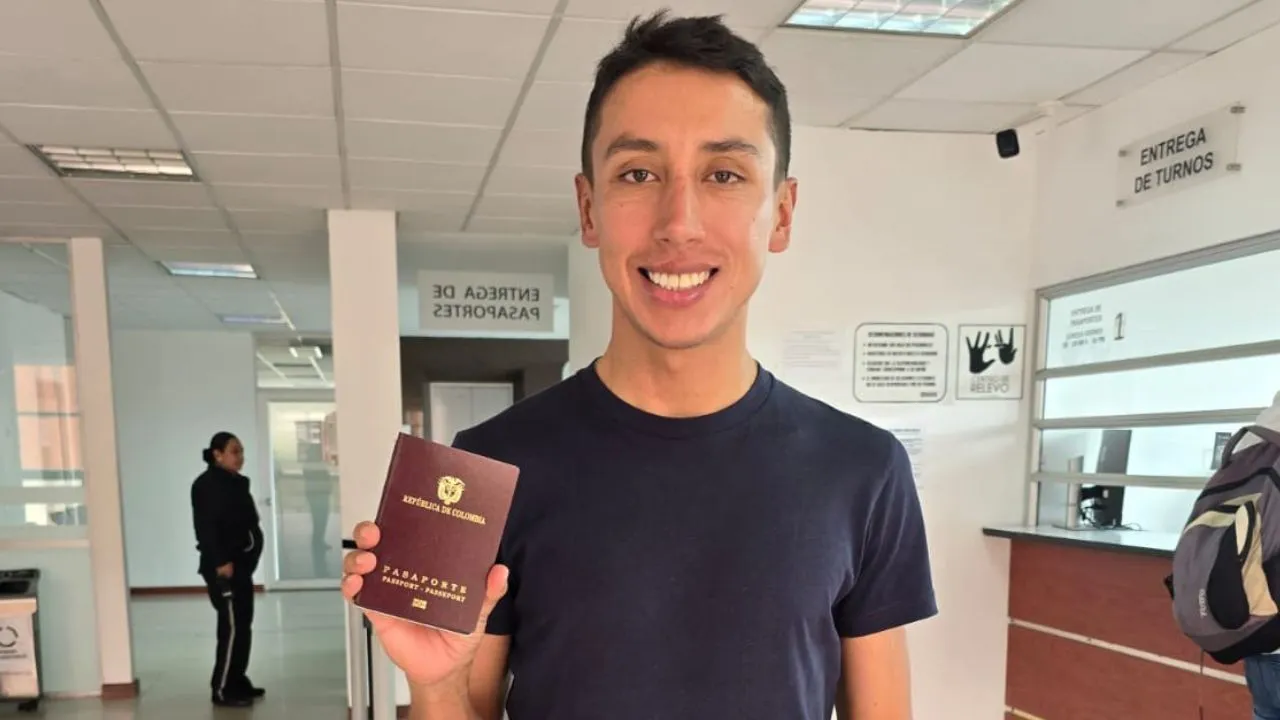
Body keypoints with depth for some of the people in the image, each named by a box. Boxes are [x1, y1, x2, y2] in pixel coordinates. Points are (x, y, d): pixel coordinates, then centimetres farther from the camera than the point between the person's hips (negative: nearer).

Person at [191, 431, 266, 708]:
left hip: (241, 563, 10)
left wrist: (246, 560, 13)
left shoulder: (236, 483, 16)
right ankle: (222, 689, -3)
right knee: (232, 626, -9)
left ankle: (237, 682, 22)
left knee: (243, 624, 13)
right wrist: (220, 562, -24)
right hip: (223, 566, -10)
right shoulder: (206, 485, -11)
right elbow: (206, 527, -20)